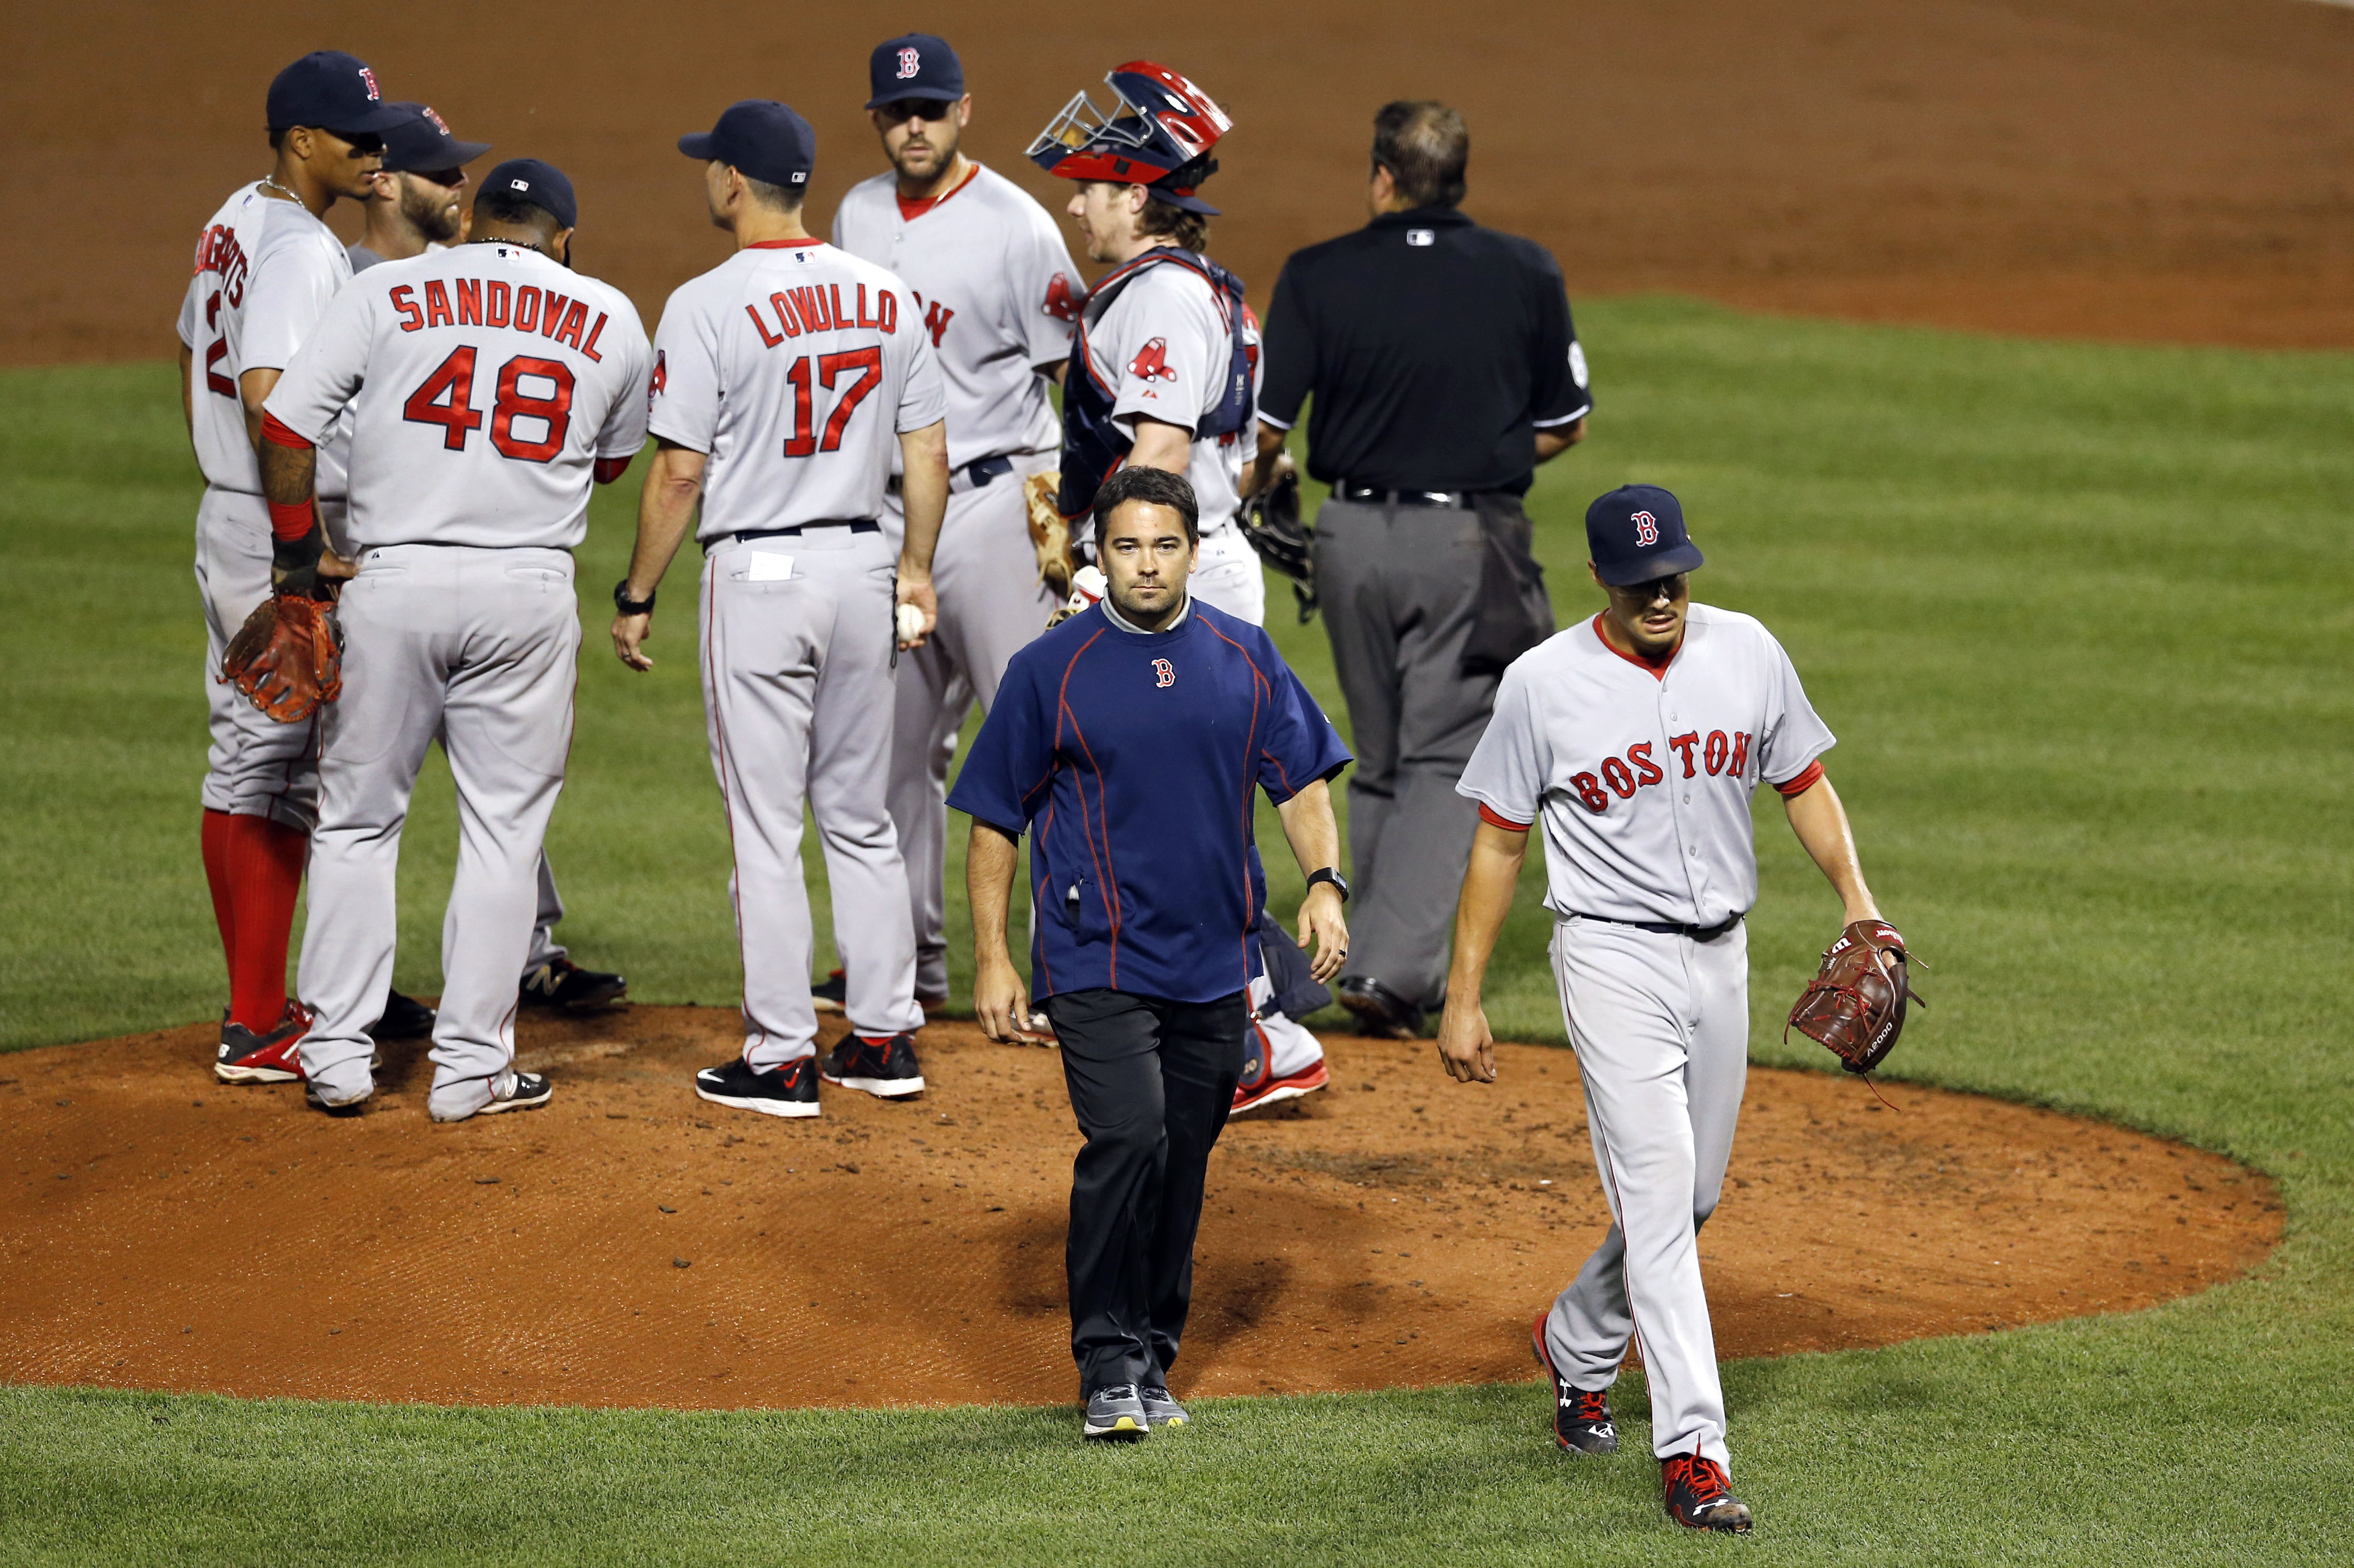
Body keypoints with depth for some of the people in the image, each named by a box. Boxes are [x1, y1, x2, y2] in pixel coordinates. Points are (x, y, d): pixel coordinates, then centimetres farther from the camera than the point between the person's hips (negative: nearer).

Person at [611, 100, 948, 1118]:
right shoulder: (887, 297, 4)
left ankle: (781, 1059, 2)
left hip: (758, 575, -5)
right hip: (862, 565, 5)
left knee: (765, 825, 0)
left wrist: (635, 597, -3)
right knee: (861, 816, 15)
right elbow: (928, 454, 8)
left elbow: (680, 472, -12)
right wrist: (917, 572, 19)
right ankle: (885, 1040, 18)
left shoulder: (708, 306, -12)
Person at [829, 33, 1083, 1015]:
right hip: (882, 513, 7)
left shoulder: (1016, 227, -9)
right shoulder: (857, 217, 11)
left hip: (991, 500, -7)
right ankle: (910, 961, 20)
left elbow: (1075, 380, -7)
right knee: (893, 741, 11)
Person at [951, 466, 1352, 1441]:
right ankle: (1107, 1362, -9)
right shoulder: (1049, 669, -2)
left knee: (1183, 1165, 8)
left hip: (1213, 967, 4)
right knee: (1127, 1139, -18)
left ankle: (1152, 1359, 19)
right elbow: (994, 820, 2)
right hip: (1098, 959, -4)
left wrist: (1323, 882, -8)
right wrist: (991, 959, -3)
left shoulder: (1245, 658, 8)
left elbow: (1302, 777, 10)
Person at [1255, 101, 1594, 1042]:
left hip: (1352, 539, 1)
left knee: (1380, 761, 16)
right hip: (1471, 540, -1)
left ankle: (1388, 960, 20)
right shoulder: (1526, 275, -2)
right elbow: (1565, 426, 5)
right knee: (1447, 760, 0)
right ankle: (1392, 966, -14)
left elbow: (1263, 432, -6)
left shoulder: (1317, 277, -4)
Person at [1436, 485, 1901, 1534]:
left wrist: (1857, 901, -4)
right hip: (1614, 958, -5)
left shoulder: (1749, 654, 0)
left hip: (1720, 957, 5)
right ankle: (1691, 1448, -17)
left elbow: (1803, 781, 11)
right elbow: (1498, 842, -3)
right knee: (1657, 1192, -14)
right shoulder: (1544, 684, -10)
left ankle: (1576, 1346, 41)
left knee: (1690, 1198, 15)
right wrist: (1463, 998, -5)